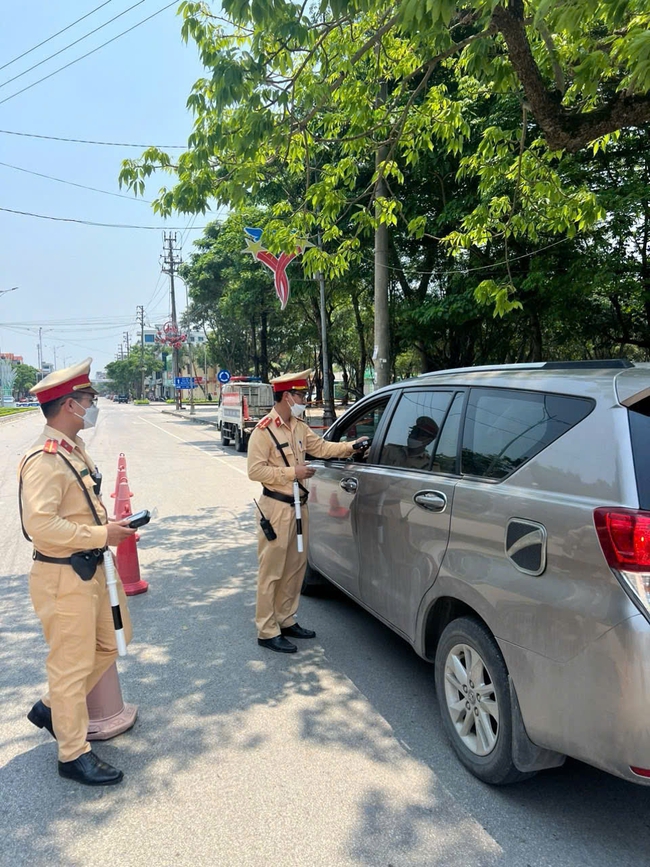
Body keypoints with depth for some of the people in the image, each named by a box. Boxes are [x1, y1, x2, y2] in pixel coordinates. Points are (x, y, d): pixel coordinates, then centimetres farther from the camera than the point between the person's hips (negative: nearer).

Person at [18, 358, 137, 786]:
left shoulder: (75, 449, 9)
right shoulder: (44, 460, -22)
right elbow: (40, 524, -29)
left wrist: (110, 524, 4)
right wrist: (102, 534, -23)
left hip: (91, 569, 10)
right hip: (63, 578, -10)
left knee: (110, 643, 21)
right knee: (72, 664, 4)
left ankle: (52, 707, 38)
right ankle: (74, 753, 22)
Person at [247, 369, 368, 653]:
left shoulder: (299, 426, 9)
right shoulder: (264, 430, -16)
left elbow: (321, 447, 13)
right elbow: (255, 470, -18)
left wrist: (351, 446, 1)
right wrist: (292, 472, -20)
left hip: (299, 505, 9)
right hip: (277, 508, -8)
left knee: (295, 566, 16)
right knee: (272, 571, 0)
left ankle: (286, 620, 31)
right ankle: (267, 631, 11)